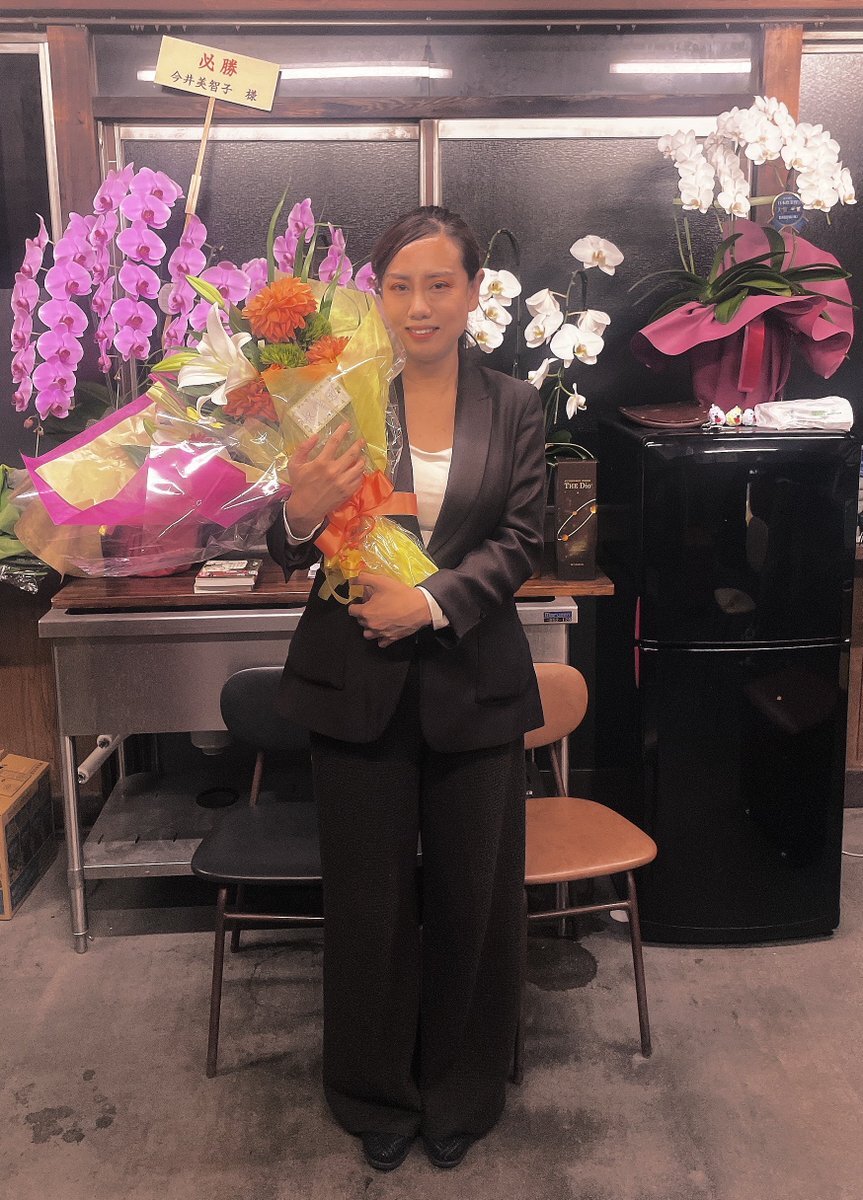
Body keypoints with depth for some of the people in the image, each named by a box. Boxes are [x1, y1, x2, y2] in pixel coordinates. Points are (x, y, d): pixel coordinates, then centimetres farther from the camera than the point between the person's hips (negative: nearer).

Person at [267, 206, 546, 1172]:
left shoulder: (513, 407, 2)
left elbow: (520, 541, -4)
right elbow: (292, 557, -4)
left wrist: (432, 601, -19)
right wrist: (302, 517, -27)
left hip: (474, 682, 1)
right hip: (358, 684, -1)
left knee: (472, 896, 13)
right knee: (369, 899, 12)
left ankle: (460, 1091, 38)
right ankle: (377, 1093, 36)